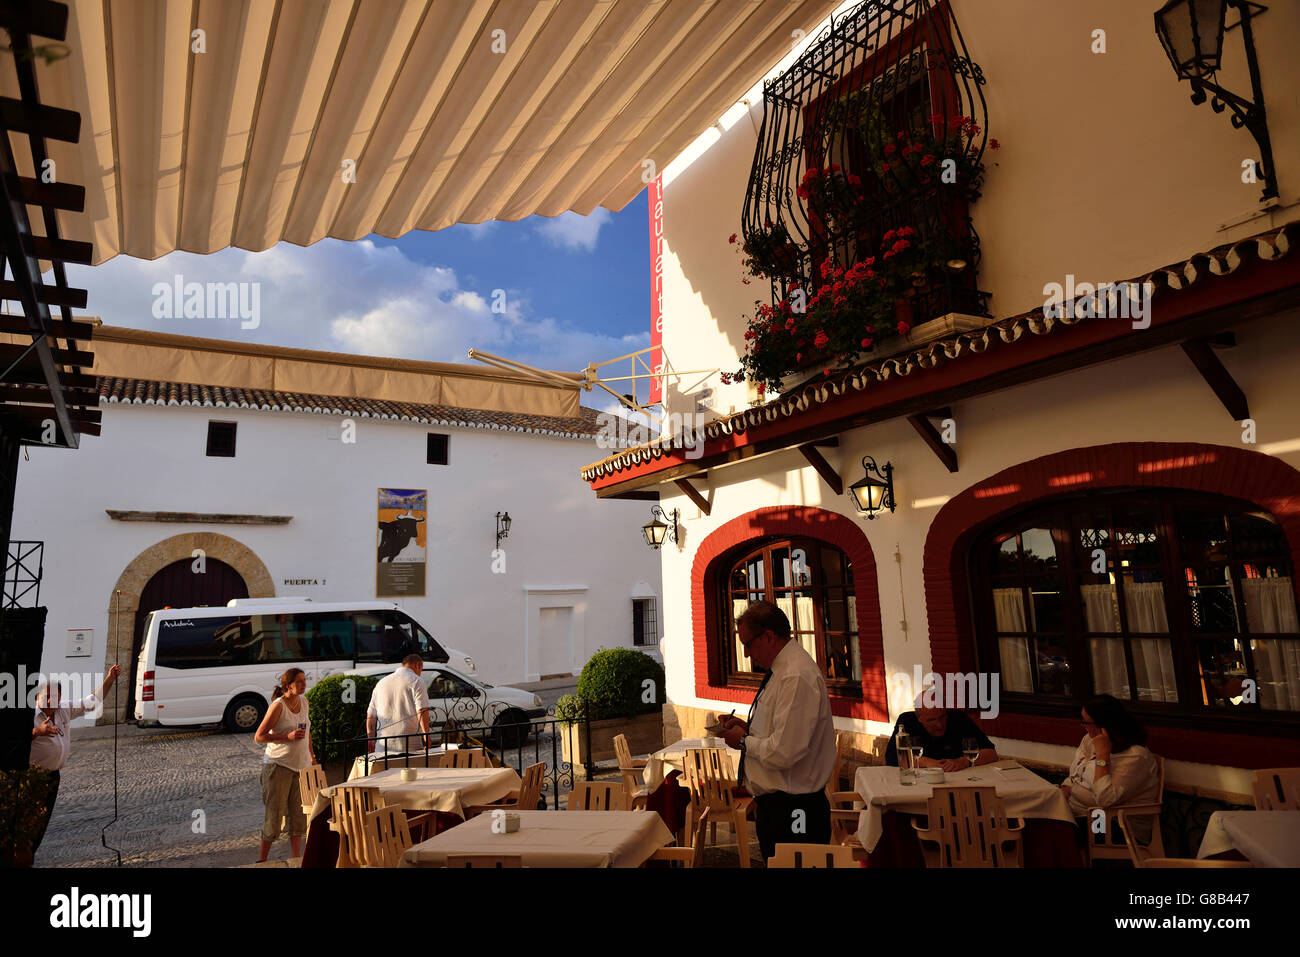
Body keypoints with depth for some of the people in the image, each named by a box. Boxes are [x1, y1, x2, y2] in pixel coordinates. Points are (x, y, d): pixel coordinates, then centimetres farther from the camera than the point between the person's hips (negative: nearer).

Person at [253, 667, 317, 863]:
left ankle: (297, 857, 18)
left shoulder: (304, 702, 7)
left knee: (299, 812, 9)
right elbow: (259, 736, -14)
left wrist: (312, 755, 19)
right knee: (275, 813, 0)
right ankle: (262, 859, 16)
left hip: (301, 765, 6)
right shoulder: (278, 705, -14)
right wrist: (288, 737, -23)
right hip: (278, 765, -6)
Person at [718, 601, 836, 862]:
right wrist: (748, 728, 7)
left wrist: (744, 741, -12)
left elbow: (784, 752, -28)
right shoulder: (783, 670, 10)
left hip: (789, 811, -10)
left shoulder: (797, 677, -24)